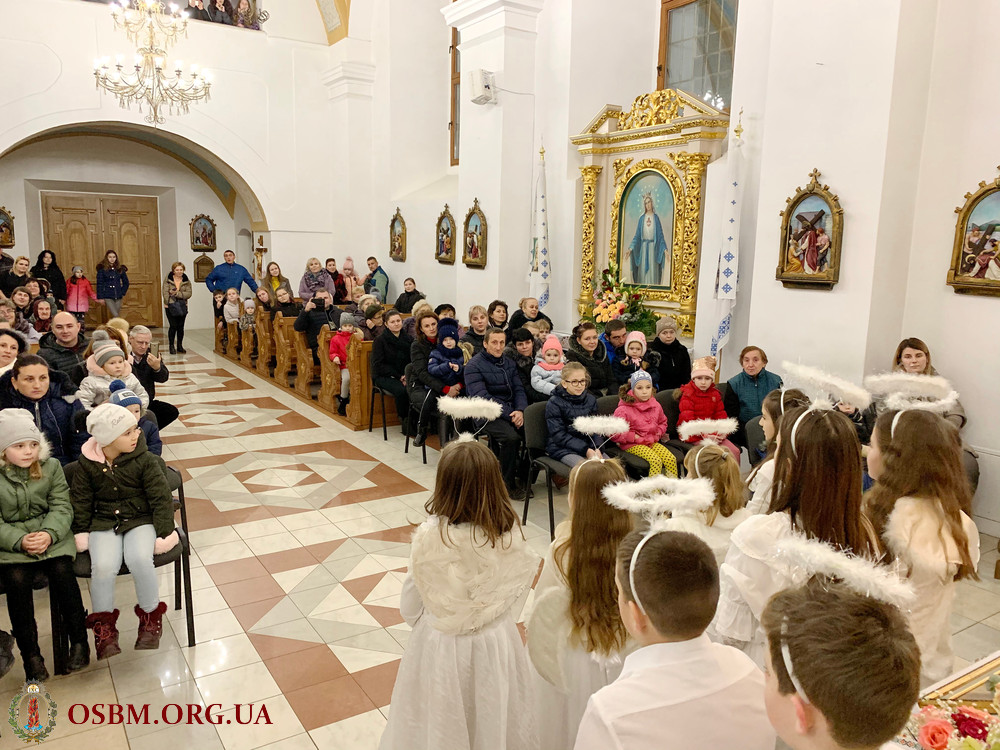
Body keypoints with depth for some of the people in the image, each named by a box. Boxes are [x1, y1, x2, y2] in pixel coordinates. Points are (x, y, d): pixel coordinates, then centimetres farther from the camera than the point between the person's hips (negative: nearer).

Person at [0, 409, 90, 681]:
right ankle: (30, 654, -11)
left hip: (50, 535, 1)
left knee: (62, 572, -24)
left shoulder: (51, 466, 3)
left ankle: (79, 641, -8)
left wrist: (49, 534, -20)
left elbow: (62, 508, -1)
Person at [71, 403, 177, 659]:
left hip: (140, 520, -1)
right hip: (103, 524, 2)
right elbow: (80, 501, 9)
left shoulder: (144, 460, -8)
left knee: (140, 560, -30)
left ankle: (151, 618, -4)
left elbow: (161, 498, -6)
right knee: (103, 567, -26)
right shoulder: (88, 464, -3)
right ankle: (104, 625, 1)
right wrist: (81, 533, 5)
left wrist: (164, 533, -10)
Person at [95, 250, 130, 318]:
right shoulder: (102, 269, -2)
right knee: (115, 316, -18)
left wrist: (122, 293, 5)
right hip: (108, 297, -4)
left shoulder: (120, 269, 8)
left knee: (116, 316, 6)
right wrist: (100, 297, -7)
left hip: (118, 297, 4)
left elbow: (126, 282, 16)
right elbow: (99, 284, -3)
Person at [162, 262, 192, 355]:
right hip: (170, 306, -2)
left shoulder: (187, 281, 6)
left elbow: (189, 293, -5)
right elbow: (165, 293, -7)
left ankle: (180, 346, 19)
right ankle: (171, 346, 6)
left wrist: (177, 293, -16)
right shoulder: (167, 279, 0)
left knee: (181, 327, 6)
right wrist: (167, 303, -17)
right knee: (173, 326, -6)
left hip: (182, 307, 2)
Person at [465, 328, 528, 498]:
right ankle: (508, 485, -14)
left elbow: (518, 389, 12)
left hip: (512, 412, 6)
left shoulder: (509, 364, 17)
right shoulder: (474, 366, -4)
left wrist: (520, 411, -11)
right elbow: (482, 397, -14)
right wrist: (509, 415, -19)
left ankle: (524, 477, -3)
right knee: (511, 436, -33)